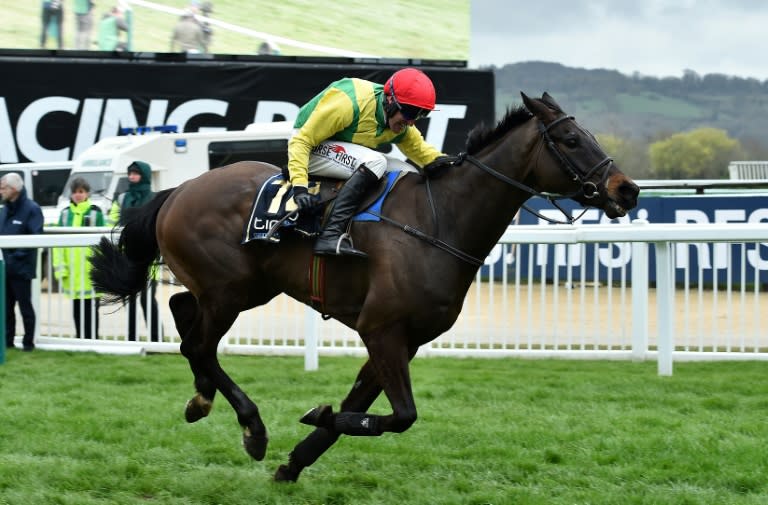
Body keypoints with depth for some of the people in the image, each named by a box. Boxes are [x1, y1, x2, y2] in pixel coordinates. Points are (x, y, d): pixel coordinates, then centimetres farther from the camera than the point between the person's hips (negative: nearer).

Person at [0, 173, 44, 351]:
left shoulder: (31, 209, -9)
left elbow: (35, 237, -16)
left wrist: (18, 255, -20)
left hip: (21, 268, -7)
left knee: (25, 306, 0)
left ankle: (28, 342, 7)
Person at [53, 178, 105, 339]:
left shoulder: (95, 213, 0)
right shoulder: (65, 214, 11)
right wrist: (59, 265, -1)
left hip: (90, 271, -4)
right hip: (72, 273, 4)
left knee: (90, 309, 0)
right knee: (77, 310, 9)